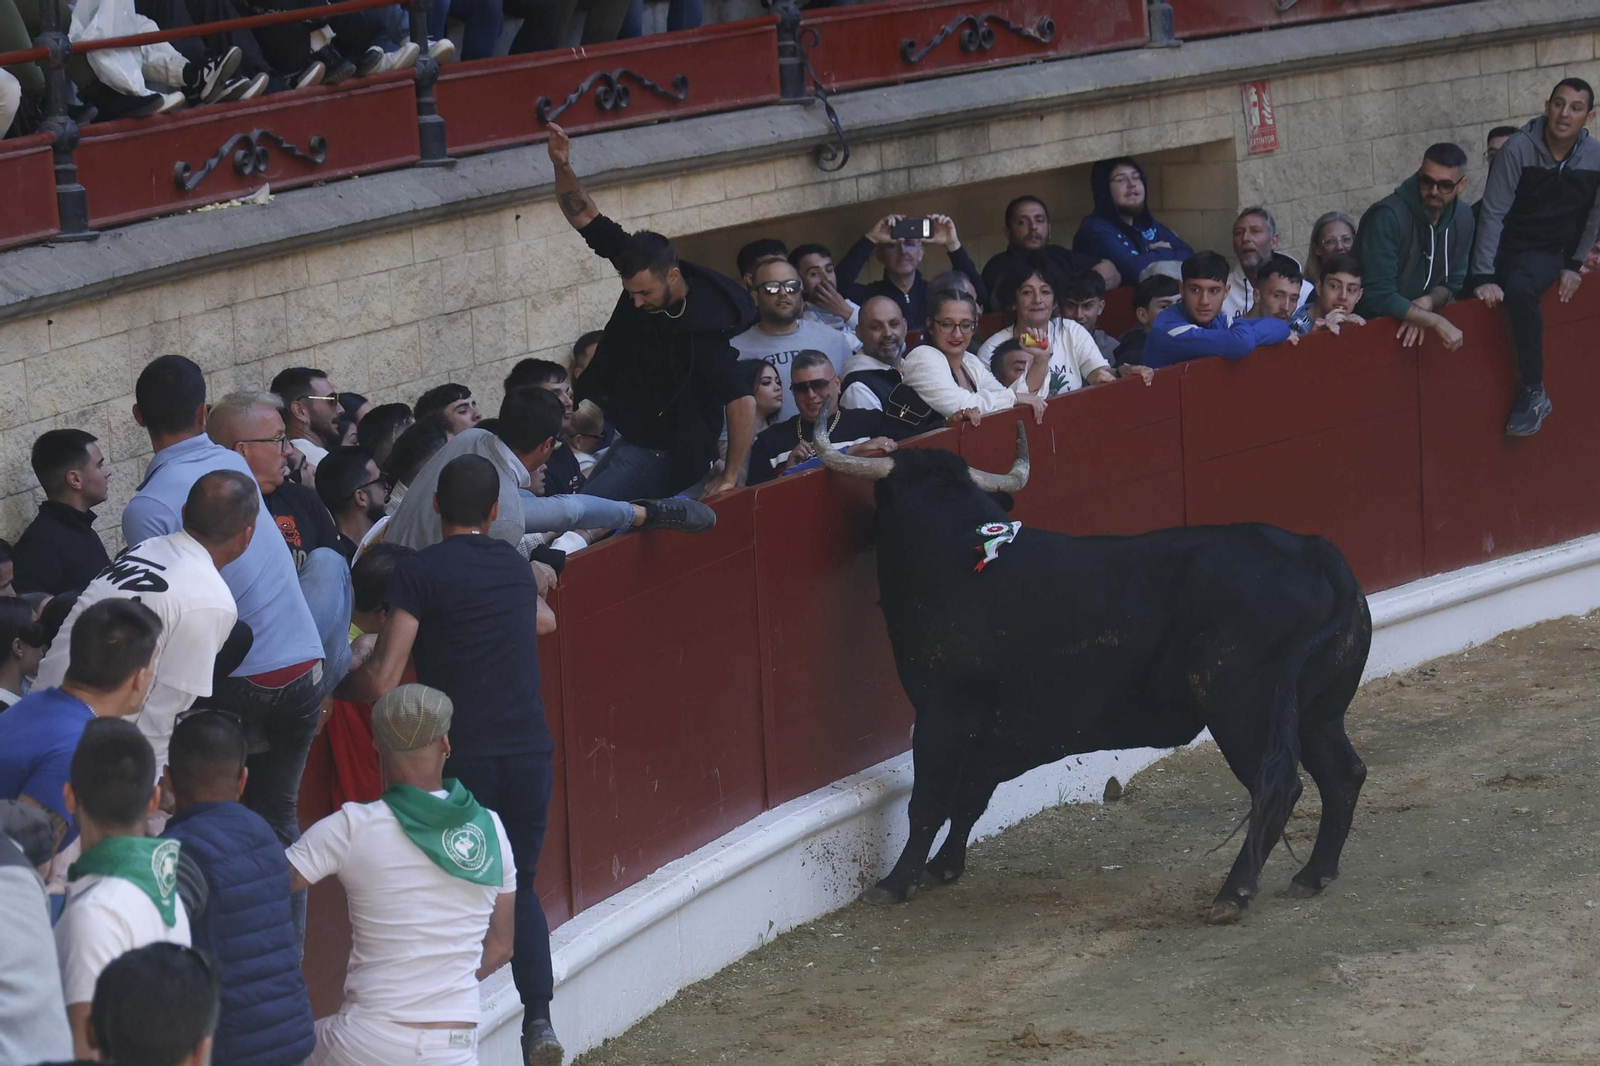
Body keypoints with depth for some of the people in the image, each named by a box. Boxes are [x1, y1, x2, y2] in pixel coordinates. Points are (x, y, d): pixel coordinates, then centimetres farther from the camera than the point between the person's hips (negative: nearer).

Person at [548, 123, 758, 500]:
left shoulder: (703, 331, -28)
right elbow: (585, 218, -2)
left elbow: (742, 403, -27)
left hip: (662, 452, -8)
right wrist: (562, 167, -18)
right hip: (623, 434, 8)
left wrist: (729, 478, -22)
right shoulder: (642, 272, -8)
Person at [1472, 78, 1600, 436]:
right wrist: (1484, 277, -23)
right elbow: (1494, 213, -18)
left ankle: (1533, 392, -26)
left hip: (1551, 252, -3)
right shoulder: (1519, 148, -15)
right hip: (1511, 245, 3)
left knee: (1519, 290, -32)